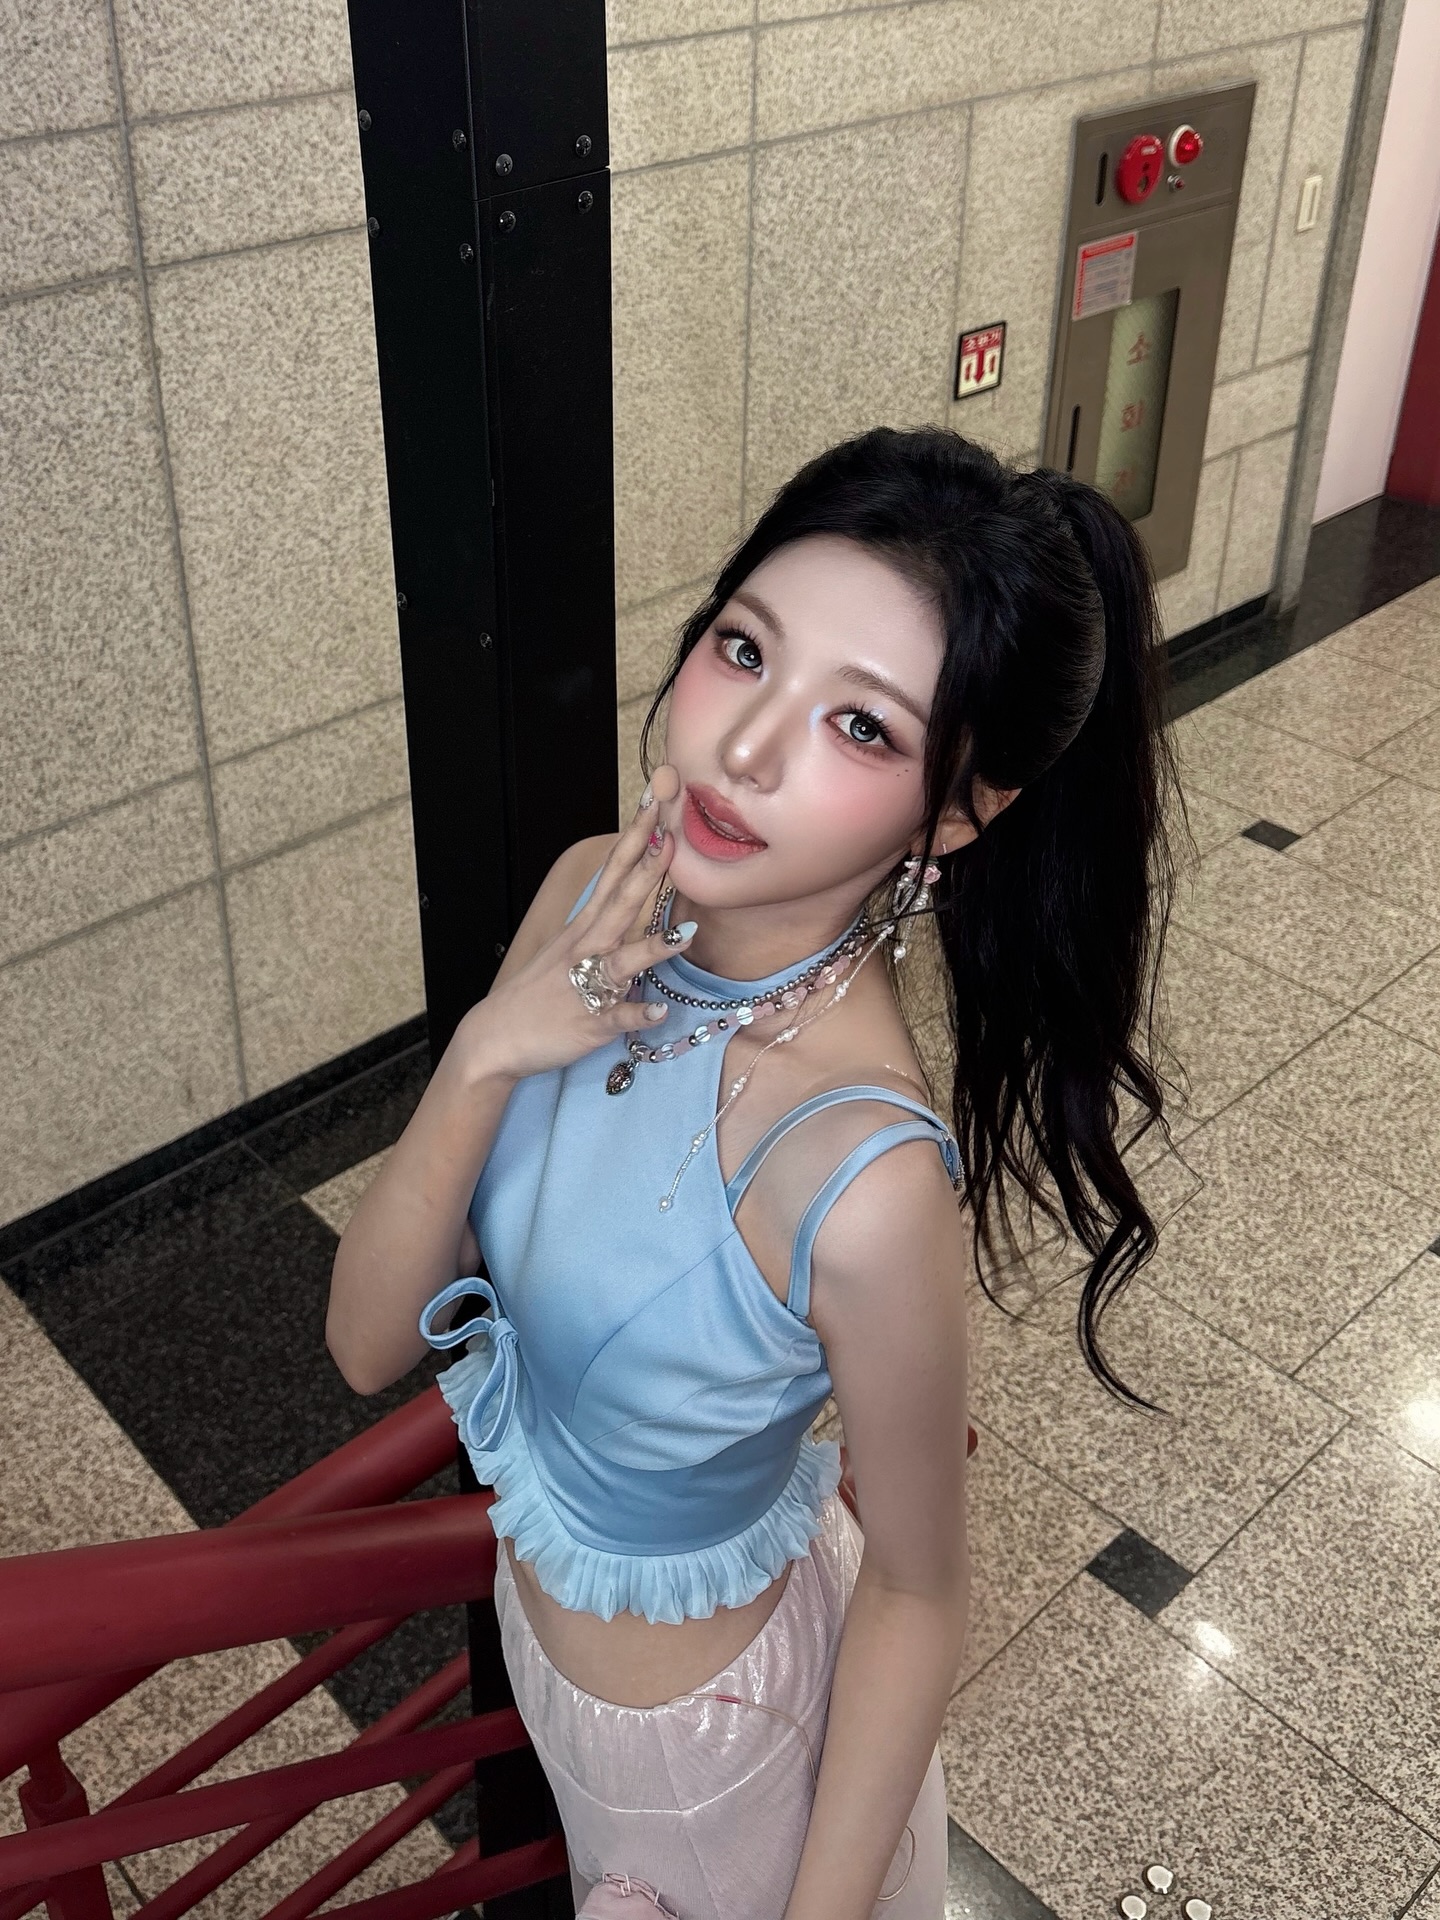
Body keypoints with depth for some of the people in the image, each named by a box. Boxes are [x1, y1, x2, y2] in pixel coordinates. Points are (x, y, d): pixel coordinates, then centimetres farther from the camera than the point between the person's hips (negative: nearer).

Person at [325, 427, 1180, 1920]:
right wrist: (483, 1058, -31)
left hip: (706, 1732, -5)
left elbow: (917, 1590, -21)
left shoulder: (866, 1179, -38)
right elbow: (367, 1344, -15)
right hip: (539, 1611, 5)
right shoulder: (592, 900, -19)